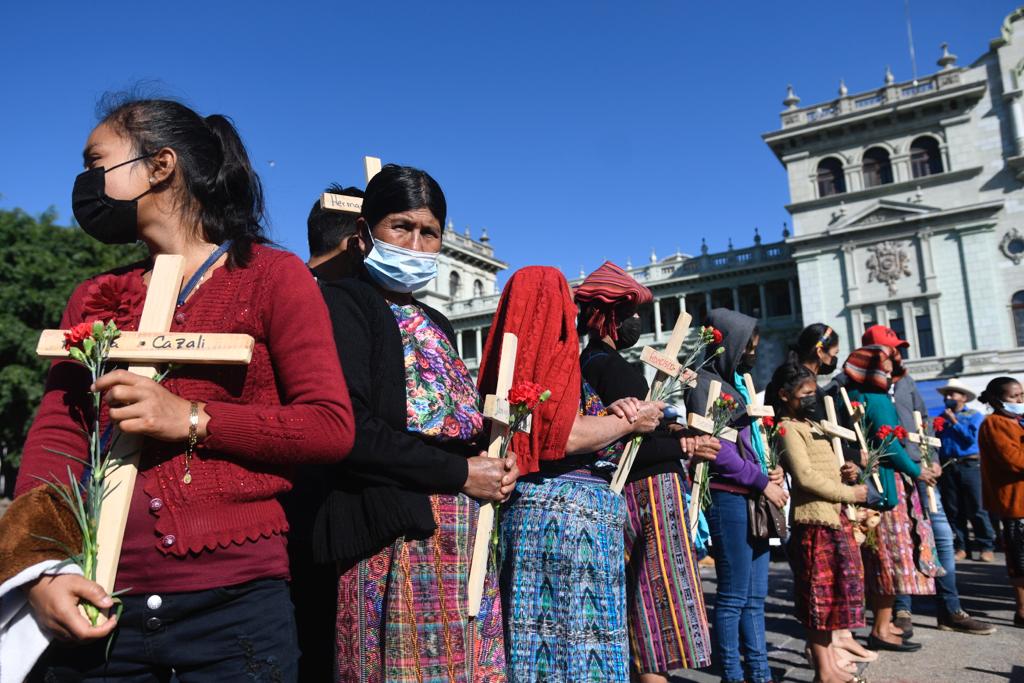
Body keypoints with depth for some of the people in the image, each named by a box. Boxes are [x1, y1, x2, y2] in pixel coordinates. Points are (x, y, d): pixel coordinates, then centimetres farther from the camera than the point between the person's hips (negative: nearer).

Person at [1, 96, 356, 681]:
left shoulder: (273, 275, -1)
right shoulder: (93, 299, 13)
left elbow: (332, 427, -9)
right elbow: (55, 440, 3)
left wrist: (191, 419, -16)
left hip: (237, 600, -3)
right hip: (100, 603, 4)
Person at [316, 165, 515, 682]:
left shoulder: (434, 324, 19)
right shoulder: (345, 302, -5)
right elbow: (350, 429, -19)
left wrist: (494, 463, 2)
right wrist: (460, 473, -14)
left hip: (465, 535, 8)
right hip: (395, 534, -8)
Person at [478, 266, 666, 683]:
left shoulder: (517, 356, 15)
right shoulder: (553, 354, -10)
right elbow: (565, 438, -19)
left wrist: (608, 414, 7)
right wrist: (629, 422, -5)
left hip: (525, 506, 9)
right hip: (567, 508, -9)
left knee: (536, 629, 13)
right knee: (580, 634, -1)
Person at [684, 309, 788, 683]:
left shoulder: (738, 383, 19)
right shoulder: (705, 382, -8)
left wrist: (773, 470, 5)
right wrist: (762, 481, -11)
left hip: (754, 498, 9)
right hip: (728, 497, -9)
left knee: (755, 596, 13)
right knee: (734, 596, -1)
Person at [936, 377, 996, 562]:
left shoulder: (974, 415, 5)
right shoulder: (941, 418, 15)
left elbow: (972, 436, -11)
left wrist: (954, 422, -7)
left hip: (970, 466, -4)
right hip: (947, 468, 4)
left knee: (976, 509, -4)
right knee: (953, 510, 5)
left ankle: (986, 547, 4)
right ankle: (961, 547, 12)